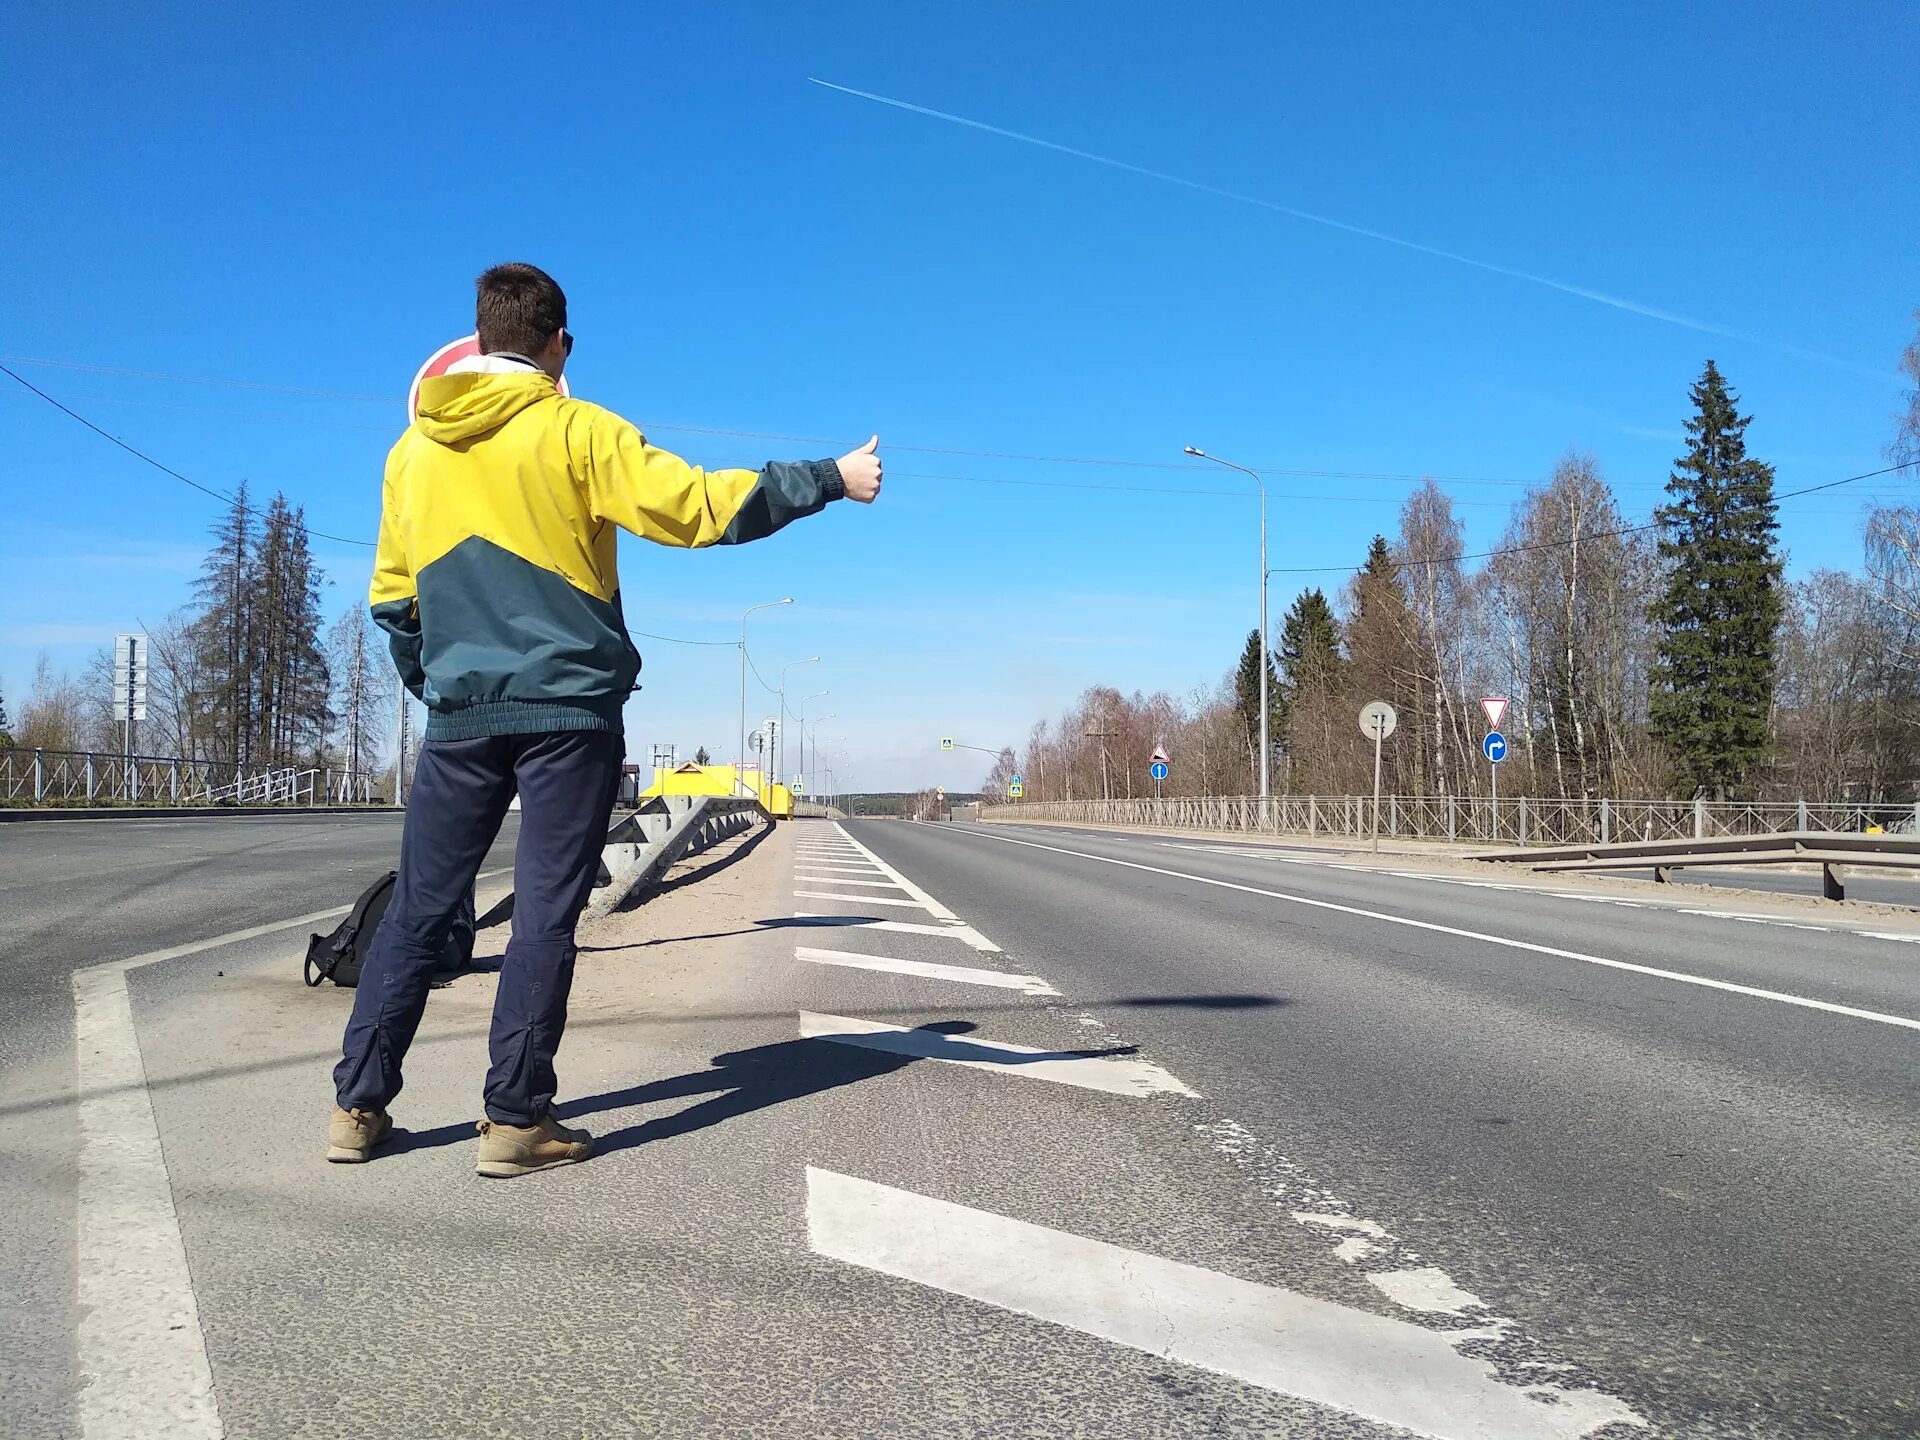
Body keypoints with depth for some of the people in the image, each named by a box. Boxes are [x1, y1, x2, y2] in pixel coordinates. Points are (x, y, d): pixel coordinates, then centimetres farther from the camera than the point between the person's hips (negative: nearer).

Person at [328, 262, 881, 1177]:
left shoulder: (412, 449, 11)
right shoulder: (576, 431, -4)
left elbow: (392, 595, 15)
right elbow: (695, 507, -11)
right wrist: (831, 480, -4)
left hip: (459, 715, 4)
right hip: (567, 708, -4)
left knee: (419, 908, 11)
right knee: (545, 914, 0)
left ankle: (359, 1106, 14)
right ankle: (516, 1121, 2)